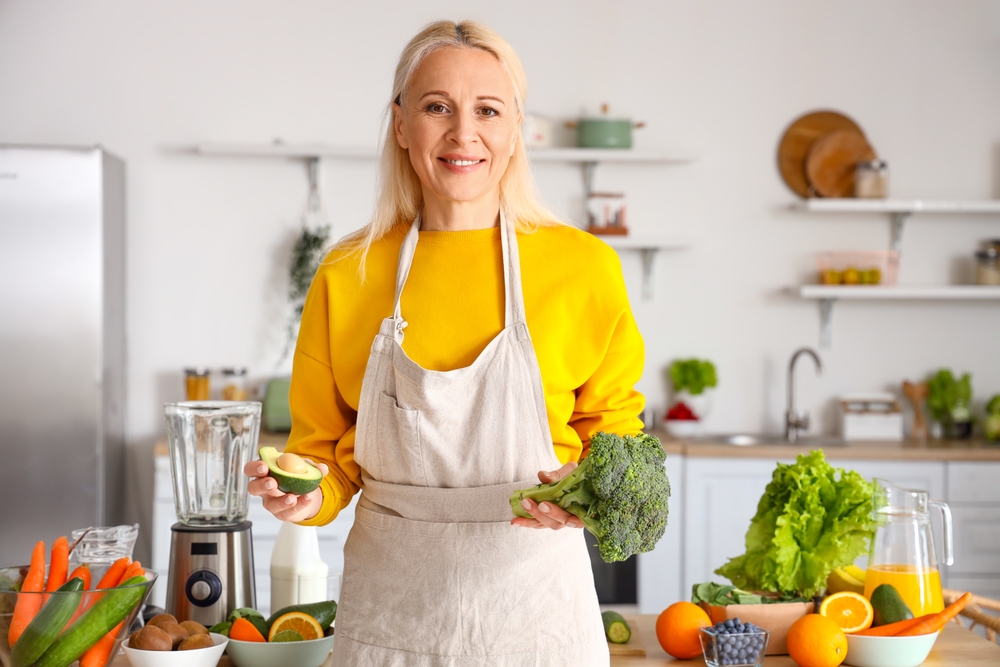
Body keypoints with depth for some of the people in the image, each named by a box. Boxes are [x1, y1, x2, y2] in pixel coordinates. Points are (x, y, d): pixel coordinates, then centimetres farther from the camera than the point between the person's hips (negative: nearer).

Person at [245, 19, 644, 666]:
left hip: (531, 600, -1)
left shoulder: (584, 267, -4)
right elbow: (327, 447, 9)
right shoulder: (346, 277, 0)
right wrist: (307, 495, -12)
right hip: (390, 607, 1)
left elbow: (612, 418, 7)